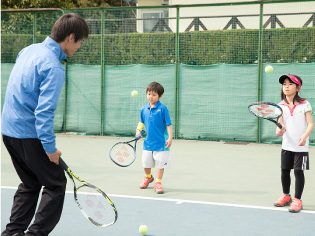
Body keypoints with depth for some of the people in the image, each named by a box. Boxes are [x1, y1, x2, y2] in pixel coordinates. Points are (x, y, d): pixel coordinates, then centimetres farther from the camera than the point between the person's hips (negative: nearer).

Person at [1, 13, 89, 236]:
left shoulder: (29, 50, 6)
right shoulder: (53, 68, -21)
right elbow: (44, 111, -26)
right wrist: (50, 147, -24)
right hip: (29, 135, -9)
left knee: (30, 184, 21)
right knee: (56, 185, 4)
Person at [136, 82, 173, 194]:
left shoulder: (162, 108, -10)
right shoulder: (144, 109, 4)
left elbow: (168, 124, -9)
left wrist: (170, 138, -17)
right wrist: (138, 130, 1)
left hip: (161, 143, -5)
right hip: (148, 142, 5)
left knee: (160, 163, -1)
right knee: (146, 163, 15)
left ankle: (158, 183, 11)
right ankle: (148, 177, 41)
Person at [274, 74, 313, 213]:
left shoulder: (304, 105, -6)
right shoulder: (281, 106, 3)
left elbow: (310, 124, -8)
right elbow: (280, 124, 0)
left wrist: (305, 136, -25)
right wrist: (279, 130, -23)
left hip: (301, 146, -4)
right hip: (287, 145, 4)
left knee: (298, 171, -5)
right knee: (284, 170, 10)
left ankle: (297, 200, 5)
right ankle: (286, 196, 30)